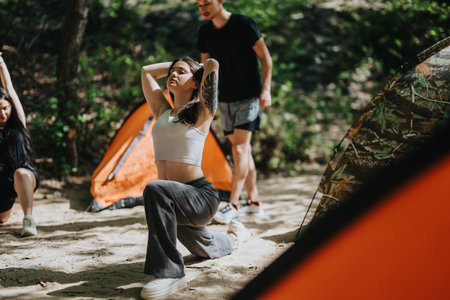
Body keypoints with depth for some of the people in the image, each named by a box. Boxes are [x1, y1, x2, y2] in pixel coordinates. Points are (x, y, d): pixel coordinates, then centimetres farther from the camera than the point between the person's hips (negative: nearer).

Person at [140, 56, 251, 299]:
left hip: (201, 196, -8)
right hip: (176, 201, 8)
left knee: (155, 190, -39)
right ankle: (235, 236, 63)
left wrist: (203, 68, 7)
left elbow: (212, 64, -14)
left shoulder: (201, 113, -5)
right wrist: (175, 63, 21)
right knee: (205, 249, 29)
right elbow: (147, 71, 20)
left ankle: (169, 273, -33)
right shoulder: (162, 112, 12)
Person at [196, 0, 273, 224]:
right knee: (242, 150, 10)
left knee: (240, 149, -15)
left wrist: (266, 90, -17)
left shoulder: (243, 24, -13)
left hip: (249, 97, -6)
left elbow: (266, 58, -9)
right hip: (225, 99, 6)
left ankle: (233, 206, -14)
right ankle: (254, 202, 18)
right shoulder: (205, 32, 4)